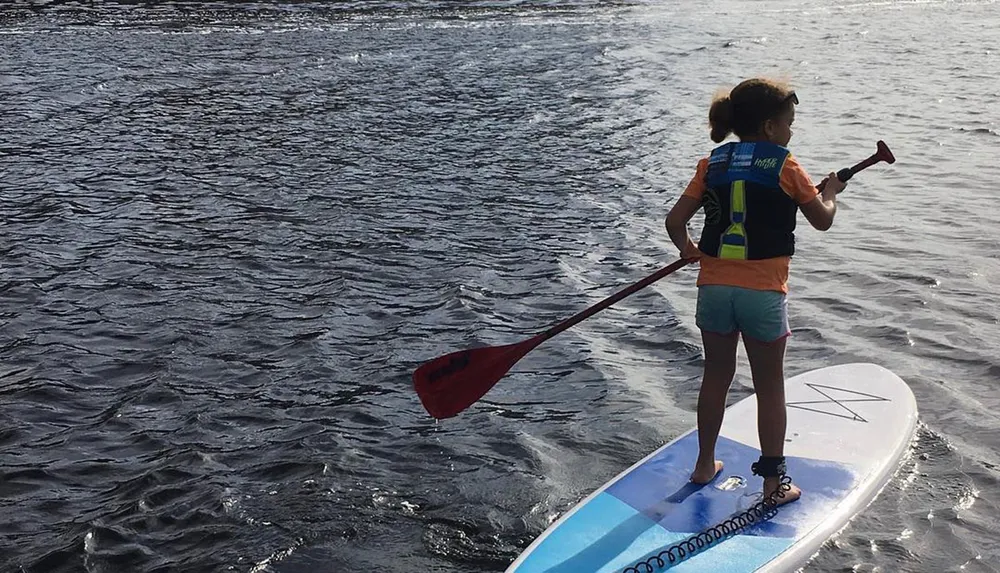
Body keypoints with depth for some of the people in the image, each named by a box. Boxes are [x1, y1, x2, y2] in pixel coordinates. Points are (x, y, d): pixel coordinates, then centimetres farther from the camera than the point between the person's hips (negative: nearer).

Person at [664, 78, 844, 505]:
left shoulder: (711, 164, 4)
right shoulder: (785, 166, -6)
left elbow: (675, 221, 1)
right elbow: (822, 220, 3)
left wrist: (687, 248, 21)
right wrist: (831, 190, 23)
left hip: (713, 288, 4)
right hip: (763, 293, -4)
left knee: (715, 377, 19)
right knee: (770, 387, 8)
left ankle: (705, 465, 32)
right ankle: (773, 483, 16)